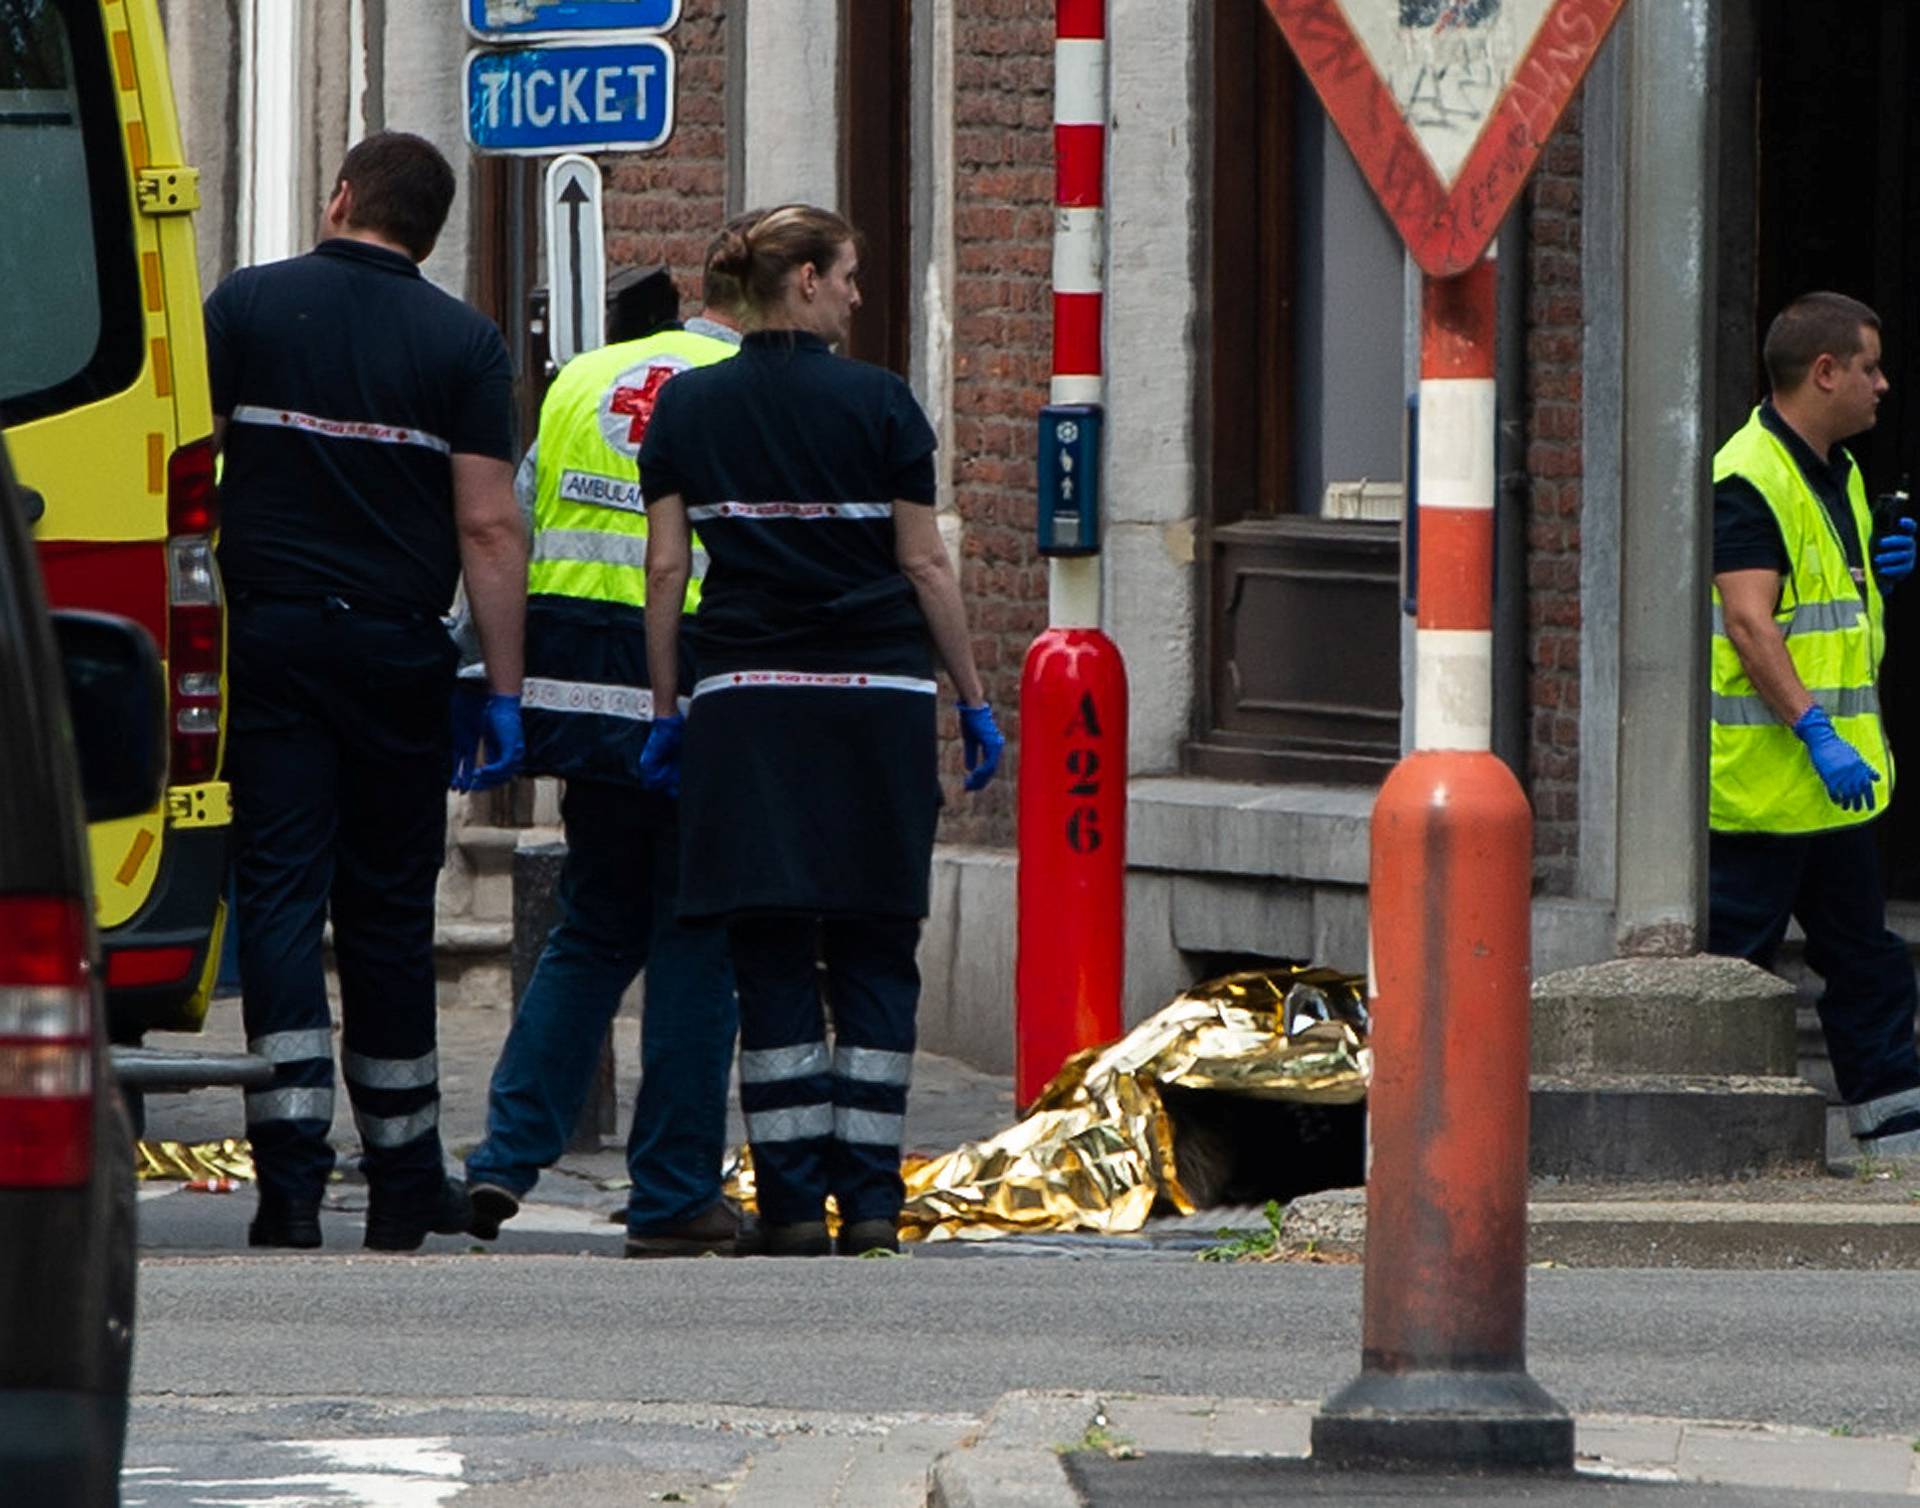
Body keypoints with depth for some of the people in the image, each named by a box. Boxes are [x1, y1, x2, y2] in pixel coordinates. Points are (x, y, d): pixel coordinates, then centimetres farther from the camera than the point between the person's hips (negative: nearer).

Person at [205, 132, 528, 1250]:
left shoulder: (247, 307, 1)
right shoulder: (464, 342, 1)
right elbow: (489, 526, -4)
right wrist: (505, 690, -2)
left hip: (267, 640, -1)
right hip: (398, 647, 1)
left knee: (280, 895, -3)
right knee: (389, 908, 11)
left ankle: (293, 1172, -15)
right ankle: (404, 1185, 19)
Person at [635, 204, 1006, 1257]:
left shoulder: (688, 408, 5)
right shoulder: (877, 403, -2)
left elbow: (665, 568, 3)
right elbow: (924, 565, -1)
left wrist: (666, 711, 8)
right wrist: (972, 699, 6)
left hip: (745, 699, 2)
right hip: (877, 696, -2)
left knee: (771, 959, 3)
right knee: (875, 954, 5)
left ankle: (792, 1199, -2)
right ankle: (868, 1196, 1)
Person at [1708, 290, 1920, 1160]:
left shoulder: (1837, 475, 15)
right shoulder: (1750, 481, -17)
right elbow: (1749, 622, -25)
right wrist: (1816, 731, -31)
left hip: (1830, 782, 10)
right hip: (1761, 779, -10)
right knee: (1732, 963, -4)